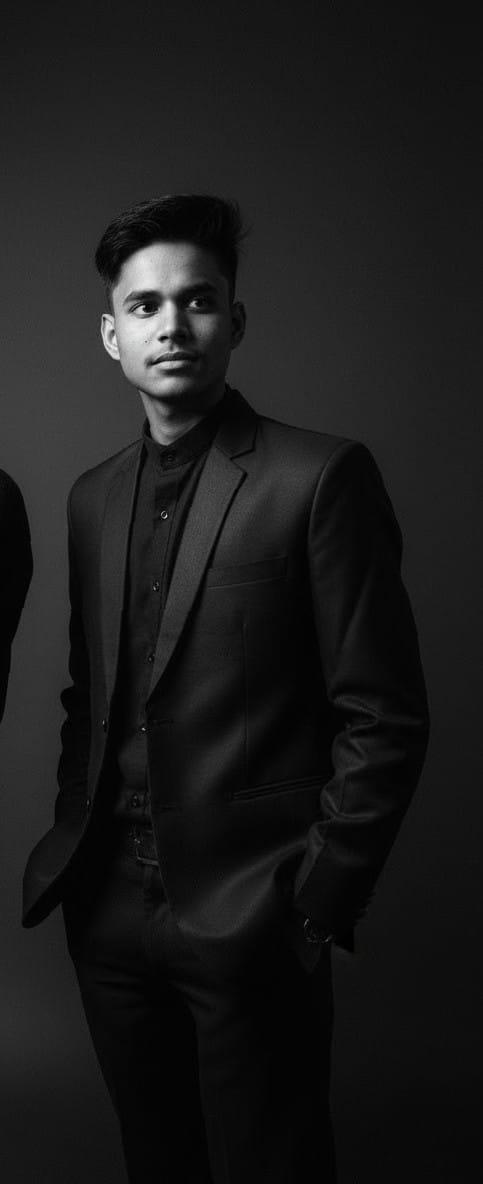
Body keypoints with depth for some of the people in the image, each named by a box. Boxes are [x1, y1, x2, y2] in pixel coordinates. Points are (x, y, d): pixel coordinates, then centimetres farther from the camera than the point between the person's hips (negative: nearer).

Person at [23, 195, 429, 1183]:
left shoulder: (320, 478, -10)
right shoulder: (93, 497, 9)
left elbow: (384, 719, -10)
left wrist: (320, 902, -10)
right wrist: (74, 848, 7)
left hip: (248, 922, -5)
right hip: (109, 915, 5)